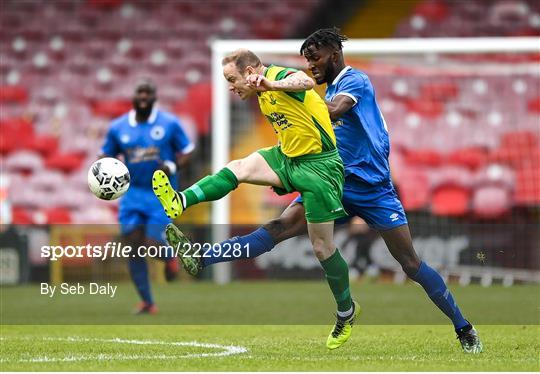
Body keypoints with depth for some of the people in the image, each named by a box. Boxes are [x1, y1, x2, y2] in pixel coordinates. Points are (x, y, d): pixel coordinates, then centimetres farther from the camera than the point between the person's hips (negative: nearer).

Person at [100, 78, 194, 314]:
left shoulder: (169, 124, -2)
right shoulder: (118, 127, 4)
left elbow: (186, 151, 5)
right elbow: (106, 156, 14)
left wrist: (172, 166, -15)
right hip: (132, 194, 3)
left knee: (152, 246, -14)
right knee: (134, 250, -3)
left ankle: (170, 256, 24)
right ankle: (147, 302, 10)